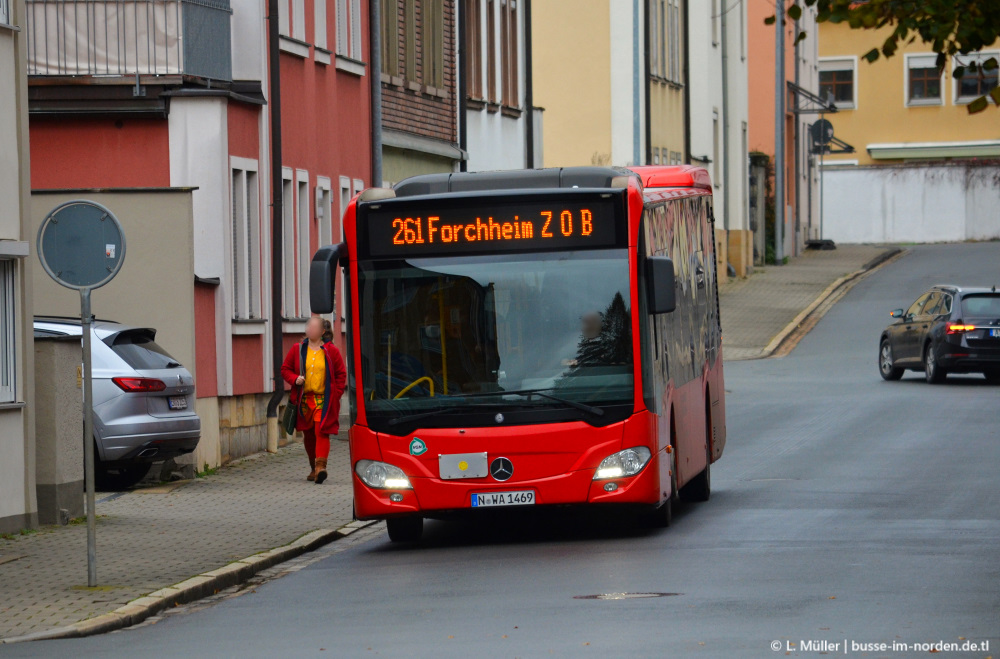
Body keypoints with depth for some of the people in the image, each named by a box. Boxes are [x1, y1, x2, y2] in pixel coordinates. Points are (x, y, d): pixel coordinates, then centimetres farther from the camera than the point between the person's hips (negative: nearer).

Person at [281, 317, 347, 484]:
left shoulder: (331, 351, 1)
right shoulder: (297, 350, 7)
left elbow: (341, 374, 6)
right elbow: (285, 369, 13)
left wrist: (335, 395, -4)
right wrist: (295, 379, -8)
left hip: (324, 400, -3)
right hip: (304, 399, 3)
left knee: (321, 431, -16)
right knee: (308, 434, 9)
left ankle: (321, 466, -25)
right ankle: (314, 468, 22)